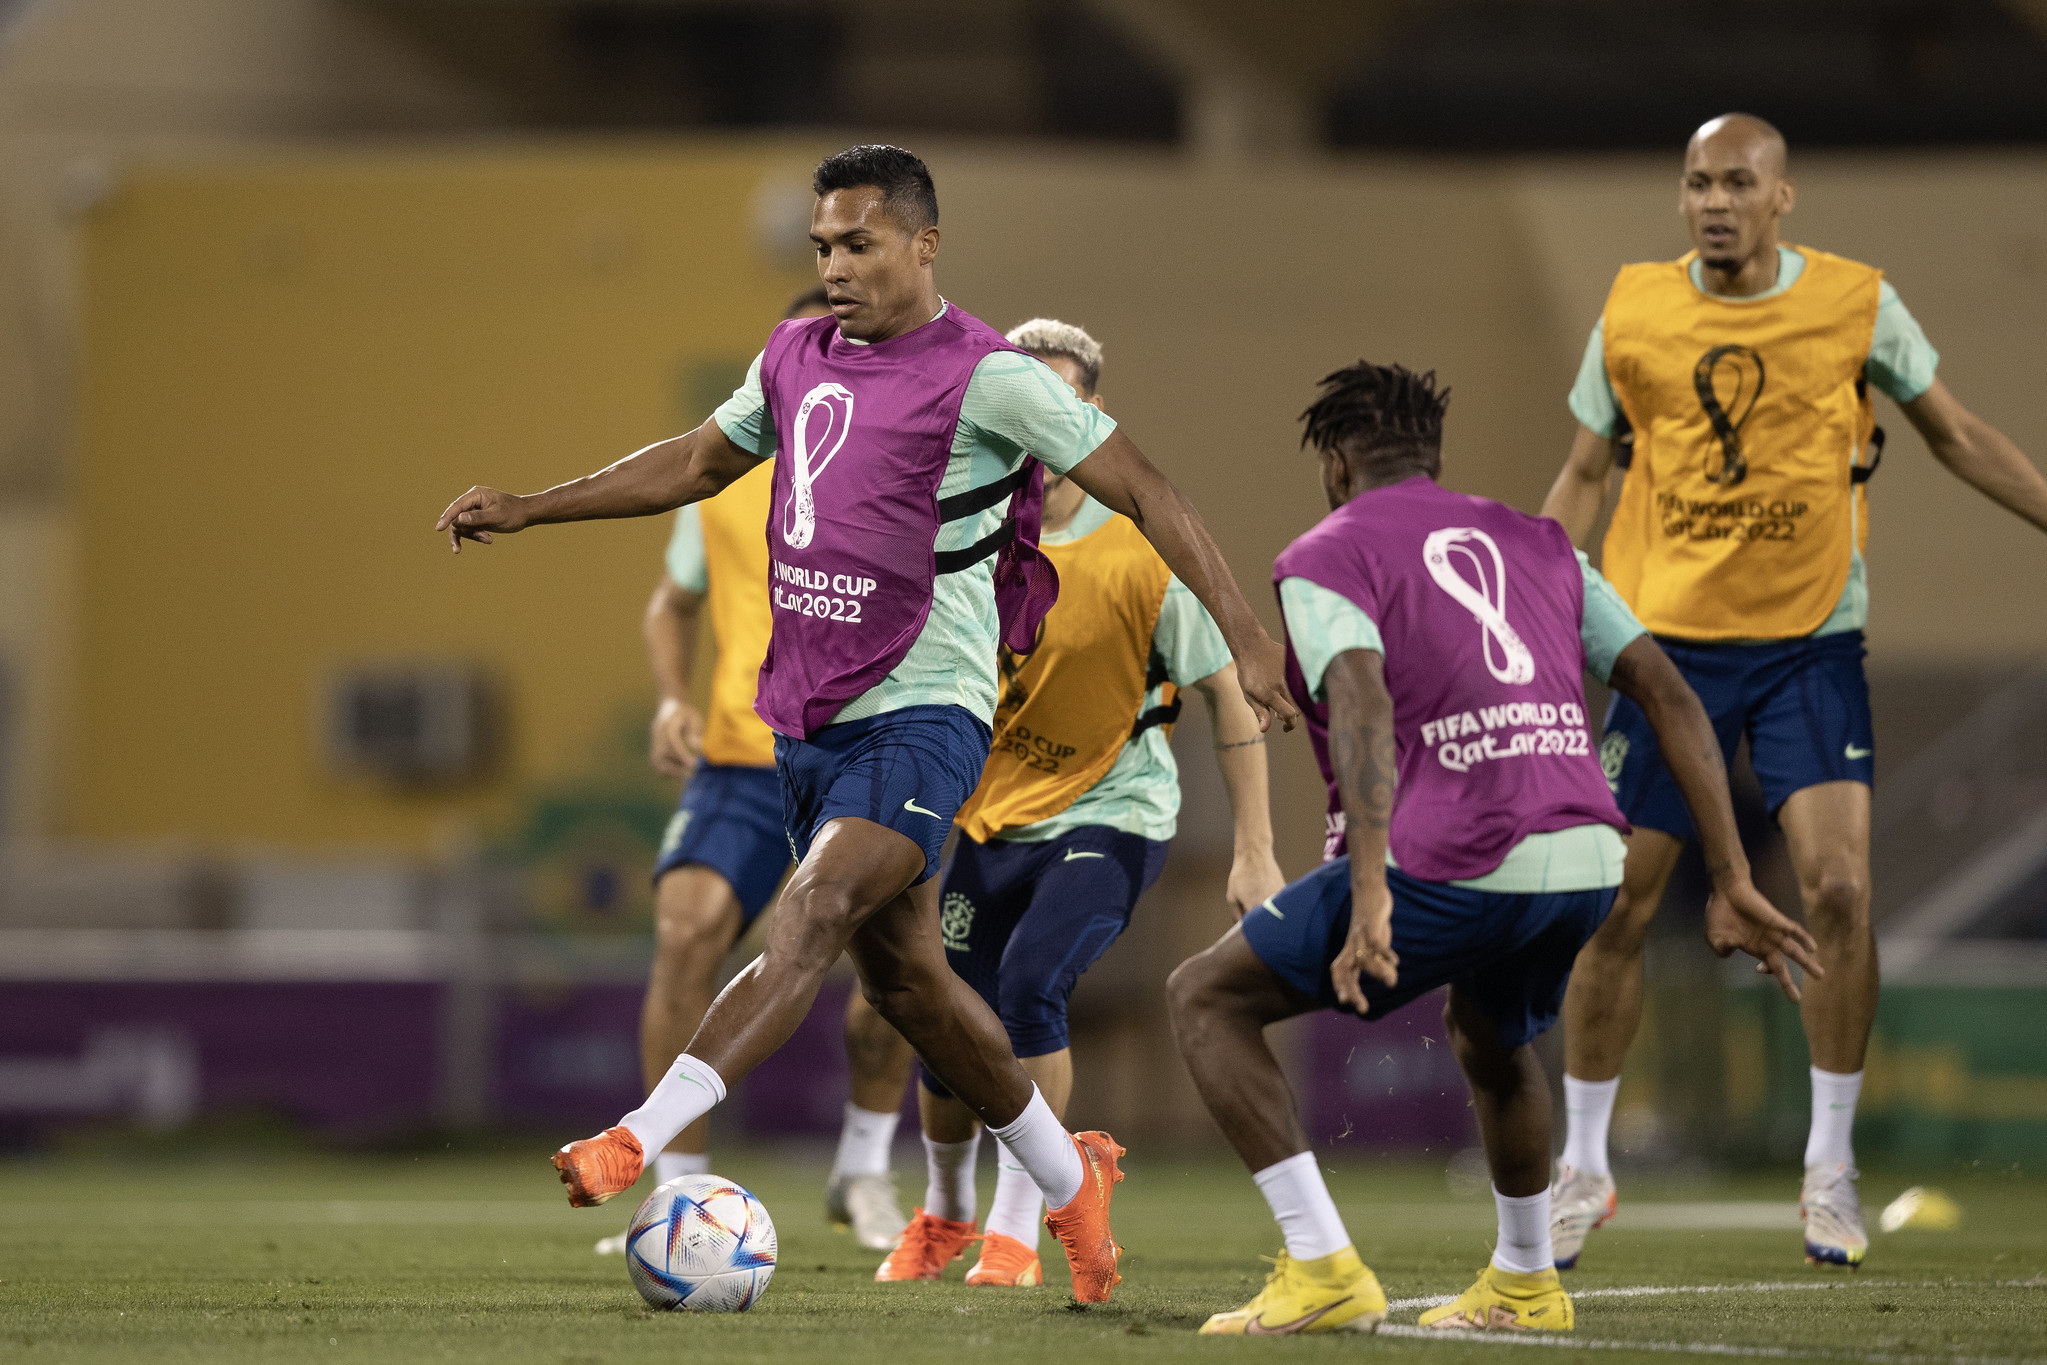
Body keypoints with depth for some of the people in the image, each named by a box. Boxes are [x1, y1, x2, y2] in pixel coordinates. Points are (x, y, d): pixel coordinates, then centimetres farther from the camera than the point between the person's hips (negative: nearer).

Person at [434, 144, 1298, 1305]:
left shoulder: (985, 375, -10)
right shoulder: (797, 358, 11)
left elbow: (1143, 492, -9)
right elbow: (699, 463, 27)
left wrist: (1247, 638, -16)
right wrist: (528, 510, 23)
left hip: (922, 714, -8)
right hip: (809, 718, 8)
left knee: (811, 920, -23)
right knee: (904, 974, 13)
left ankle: (638, 1144, -35)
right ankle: (1071, 1184, 29)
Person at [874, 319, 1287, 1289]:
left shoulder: (1140, 553, -17)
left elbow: (1226, 692, -10)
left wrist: (1255, 853, -11)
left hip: (1107, 815, -4)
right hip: (988, 817, 4)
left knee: (1030, 980, -27)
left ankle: (1016, 1233, -14)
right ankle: (946, 1214, 34)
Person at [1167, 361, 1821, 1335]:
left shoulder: (1324, 559, 6)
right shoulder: (1538, 545, 24)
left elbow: (1363, 709, -15)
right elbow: (1670, 697, 16)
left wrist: (1369, 897, -25)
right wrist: (1732, 885, 15)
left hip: (1450, 867, -6)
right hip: (1588, 860, 6)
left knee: (1205, 998, 8)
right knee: (1488, 1035, 38)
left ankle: (1323, 1269, -2)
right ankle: (1525, 1285, 46)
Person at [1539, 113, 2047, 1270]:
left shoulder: (1855, 304, -3)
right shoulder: (1634, 314, -1)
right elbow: (1585, 477, 10)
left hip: (1811, 639, -1)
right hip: (1668, 638, 1)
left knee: (1839, 889, -14)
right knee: (1617, 906, 1)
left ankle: (1832, 1165, 2)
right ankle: (1584, 1166, 17)